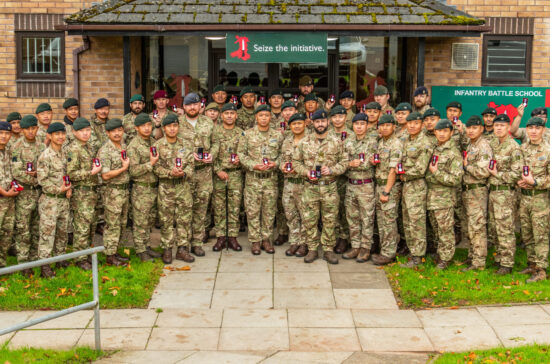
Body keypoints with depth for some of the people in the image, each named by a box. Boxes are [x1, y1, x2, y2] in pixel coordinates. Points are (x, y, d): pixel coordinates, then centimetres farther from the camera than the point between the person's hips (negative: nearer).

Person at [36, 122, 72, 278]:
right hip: (50, 200, -7)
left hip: (64, 199, 7)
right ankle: (44, 265, 2)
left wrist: (69, 187, 0)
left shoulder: (64, 153, 8)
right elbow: (42, 179, -16)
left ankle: (60, 258, 30)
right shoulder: (45, 156, -14)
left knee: (63, 230, 16)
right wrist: (58, 190, -19)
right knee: (47, 232, -4)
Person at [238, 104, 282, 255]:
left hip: (271, 179, 2)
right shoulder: (248, 134, 1)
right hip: (253, 178, -2)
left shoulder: (277, 135, 7)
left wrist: (275, 163, -9)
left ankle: (266, 239, 19)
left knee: (269, 211, 7)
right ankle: (255, 241, 11)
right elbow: (241, 153, 0)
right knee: (252, 211, 1)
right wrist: (253, 165, -13)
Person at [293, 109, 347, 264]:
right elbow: (296, 161, 7)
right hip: (310, 187, 0)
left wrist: (332, 170, -13)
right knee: (309, 220, 4)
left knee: (330, 221, 5)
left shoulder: (336, 142, 2)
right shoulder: (304, 142, 3)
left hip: (330, 187, 0)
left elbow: (344, 162, 4)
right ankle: (312, 250, 15)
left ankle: (328, 250, 16)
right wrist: (306, 172, -10)